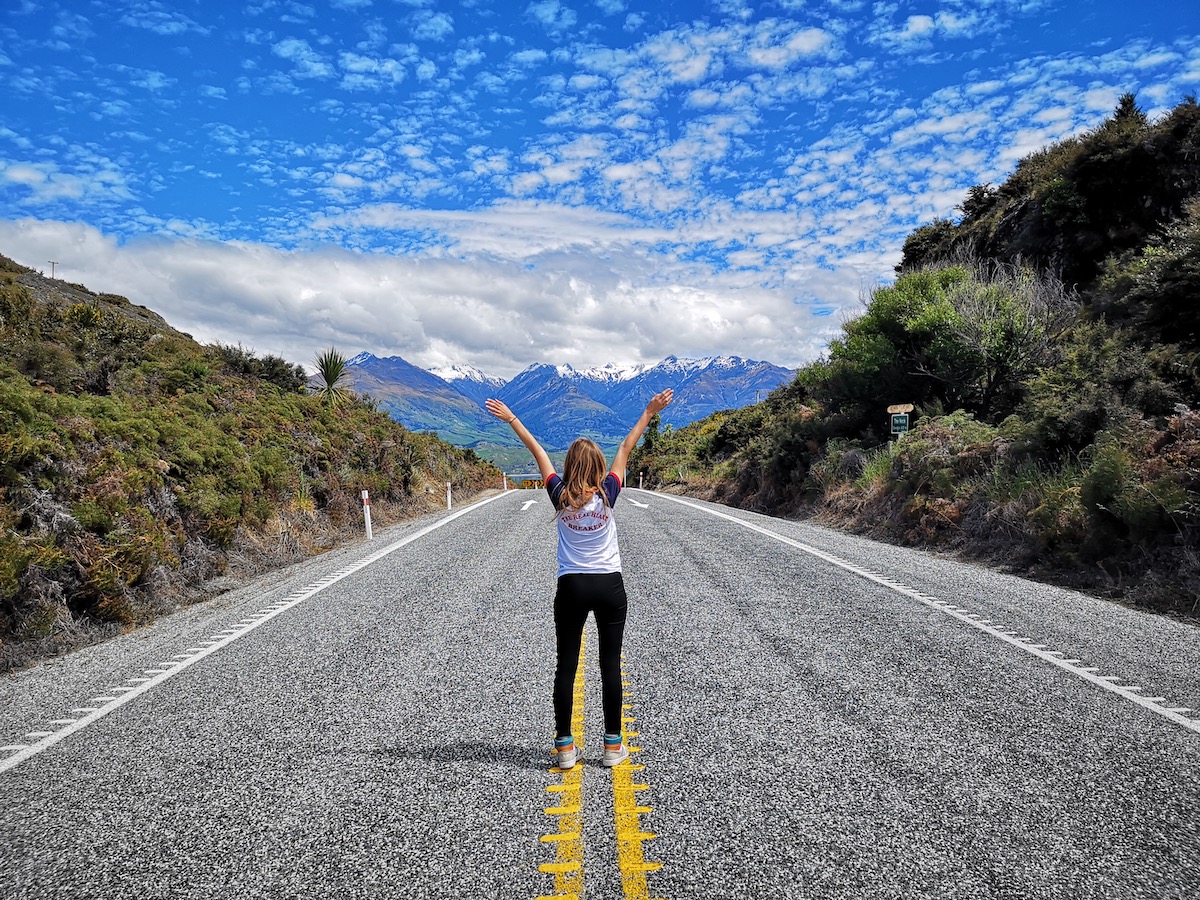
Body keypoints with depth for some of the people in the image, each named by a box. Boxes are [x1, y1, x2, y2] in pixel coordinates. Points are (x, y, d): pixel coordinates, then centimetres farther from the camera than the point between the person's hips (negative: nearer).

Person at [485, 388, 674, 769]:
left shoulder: (561, 496, -6)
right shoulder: (607, 495, -8)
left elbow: (538, 452, 3)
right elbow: (625, 449, 0)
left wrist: (511, 418, 11)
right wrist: (649, 411, 7)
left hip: (571, 587, 0)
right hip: (610, 586, 0)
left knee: (566, 666, 7)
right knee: (611, 665, 6)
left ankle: (565, 746, 11)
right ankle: (613, 745, 12)